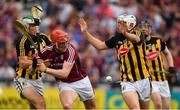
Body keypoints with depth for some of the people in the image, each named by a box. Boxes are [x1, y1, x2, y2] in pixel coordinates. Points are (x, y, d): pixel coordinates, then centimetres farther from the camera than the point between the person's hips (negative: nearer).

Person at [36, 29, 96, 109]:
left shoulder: (70, 50, -28)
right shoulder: (48, 51, -18)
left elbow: (64, 73, -36)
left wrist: (45, 70, -44)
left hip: (81, 81, -1)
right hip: (65, 84, 1)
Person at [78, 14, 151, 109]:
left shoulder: (137, 35, -9)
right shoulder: (117, 39, 5)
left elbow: (136, 39, -34)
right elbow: (99, 45, 15)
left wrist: (125, 33, -57)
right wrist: (85, 32, 6)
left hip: (143, 80, -1)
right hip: (127, 82, 1)